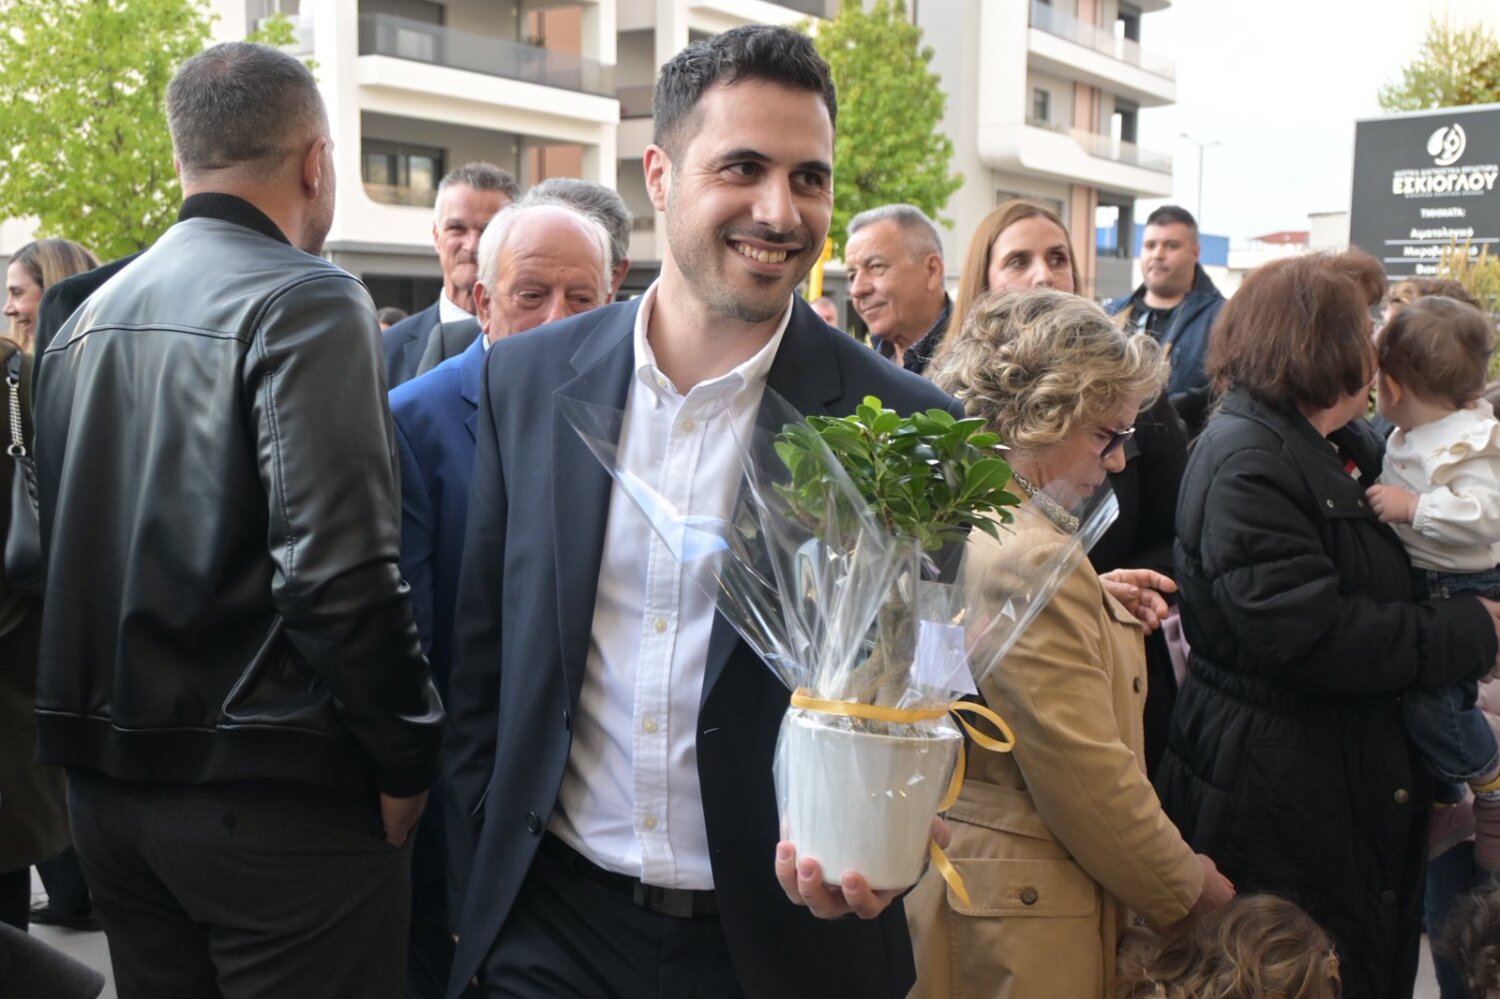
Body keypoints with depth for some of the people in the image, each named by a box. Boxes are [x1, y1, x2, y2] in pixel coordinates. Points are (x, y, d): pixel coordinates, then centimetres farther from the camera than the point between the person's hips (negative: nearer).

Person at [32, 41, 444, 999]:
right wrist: (410, 752, -11)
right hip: (271, 791, -7)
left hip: (110, 781, 8)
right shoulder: (304, 301, -14)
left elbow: (64, 552, 12)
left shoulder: (88, 319, 10)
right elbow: (337, 569, -22)